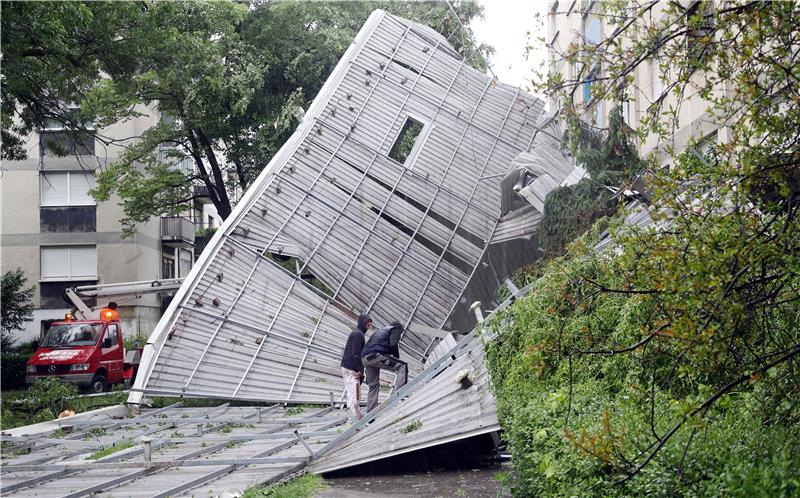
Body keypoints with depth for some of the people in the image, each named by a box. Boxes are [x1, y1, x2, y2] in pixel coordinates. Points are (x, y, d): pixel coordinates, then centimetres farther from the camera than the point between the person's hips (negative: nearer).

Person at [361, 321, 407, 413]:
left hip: (364, 358, 8)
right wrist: (397, 359, 11)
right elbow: (393, 345, -3)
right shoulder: (396, 329, 15)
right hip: (375, 355, -8)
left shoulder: (379, 331, 38)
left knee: (373, 386, 16)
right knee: (402, 366, -5)